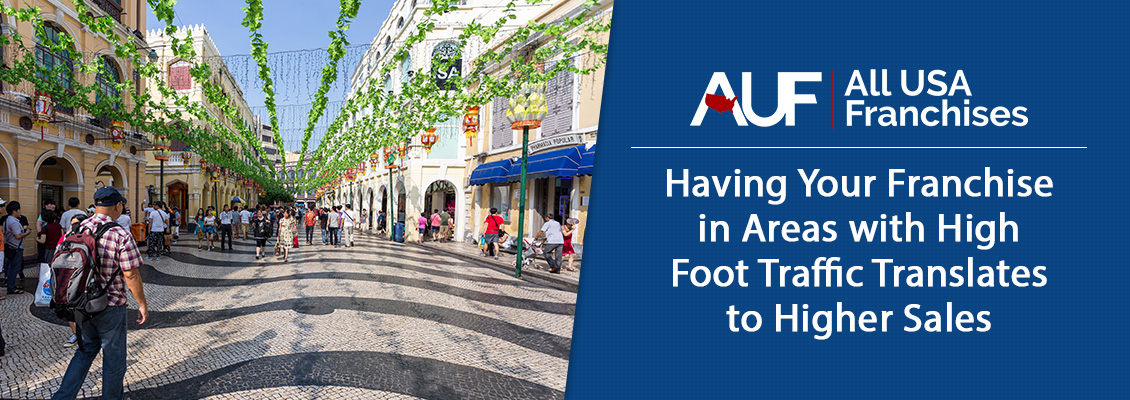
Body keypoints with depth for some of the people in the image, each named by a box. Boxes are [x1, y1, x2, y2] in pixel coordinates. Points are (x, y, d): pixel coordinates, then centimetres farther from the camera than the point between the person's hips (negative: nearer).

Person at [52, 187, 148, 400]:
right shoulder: (121, 235, -20)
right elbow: (130, 275, -19)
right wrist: (142, 304, -8)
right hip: (110, 306, -6)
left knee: (86, 349, 24)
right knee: (114, 357, 11)